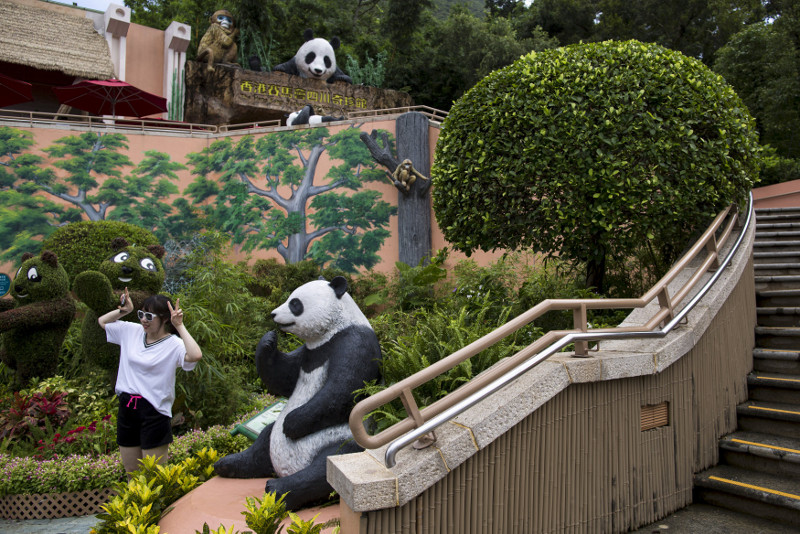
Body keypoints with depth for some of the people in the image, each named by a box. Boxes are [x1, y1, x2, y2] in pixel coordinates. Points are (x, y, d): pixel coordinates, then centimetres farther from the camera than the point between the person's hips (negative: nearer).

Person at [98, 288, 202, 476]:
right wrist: (123, 311, 5)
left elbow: (195, 356, -34)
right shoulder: (132, 332, 6)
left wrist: (180, 326, -27)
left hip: (154, 413, -6)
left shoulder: (173, 344, -13)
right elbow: (102, 321, 22)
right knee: (131, 475, 19)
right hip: (126, 408, 6)